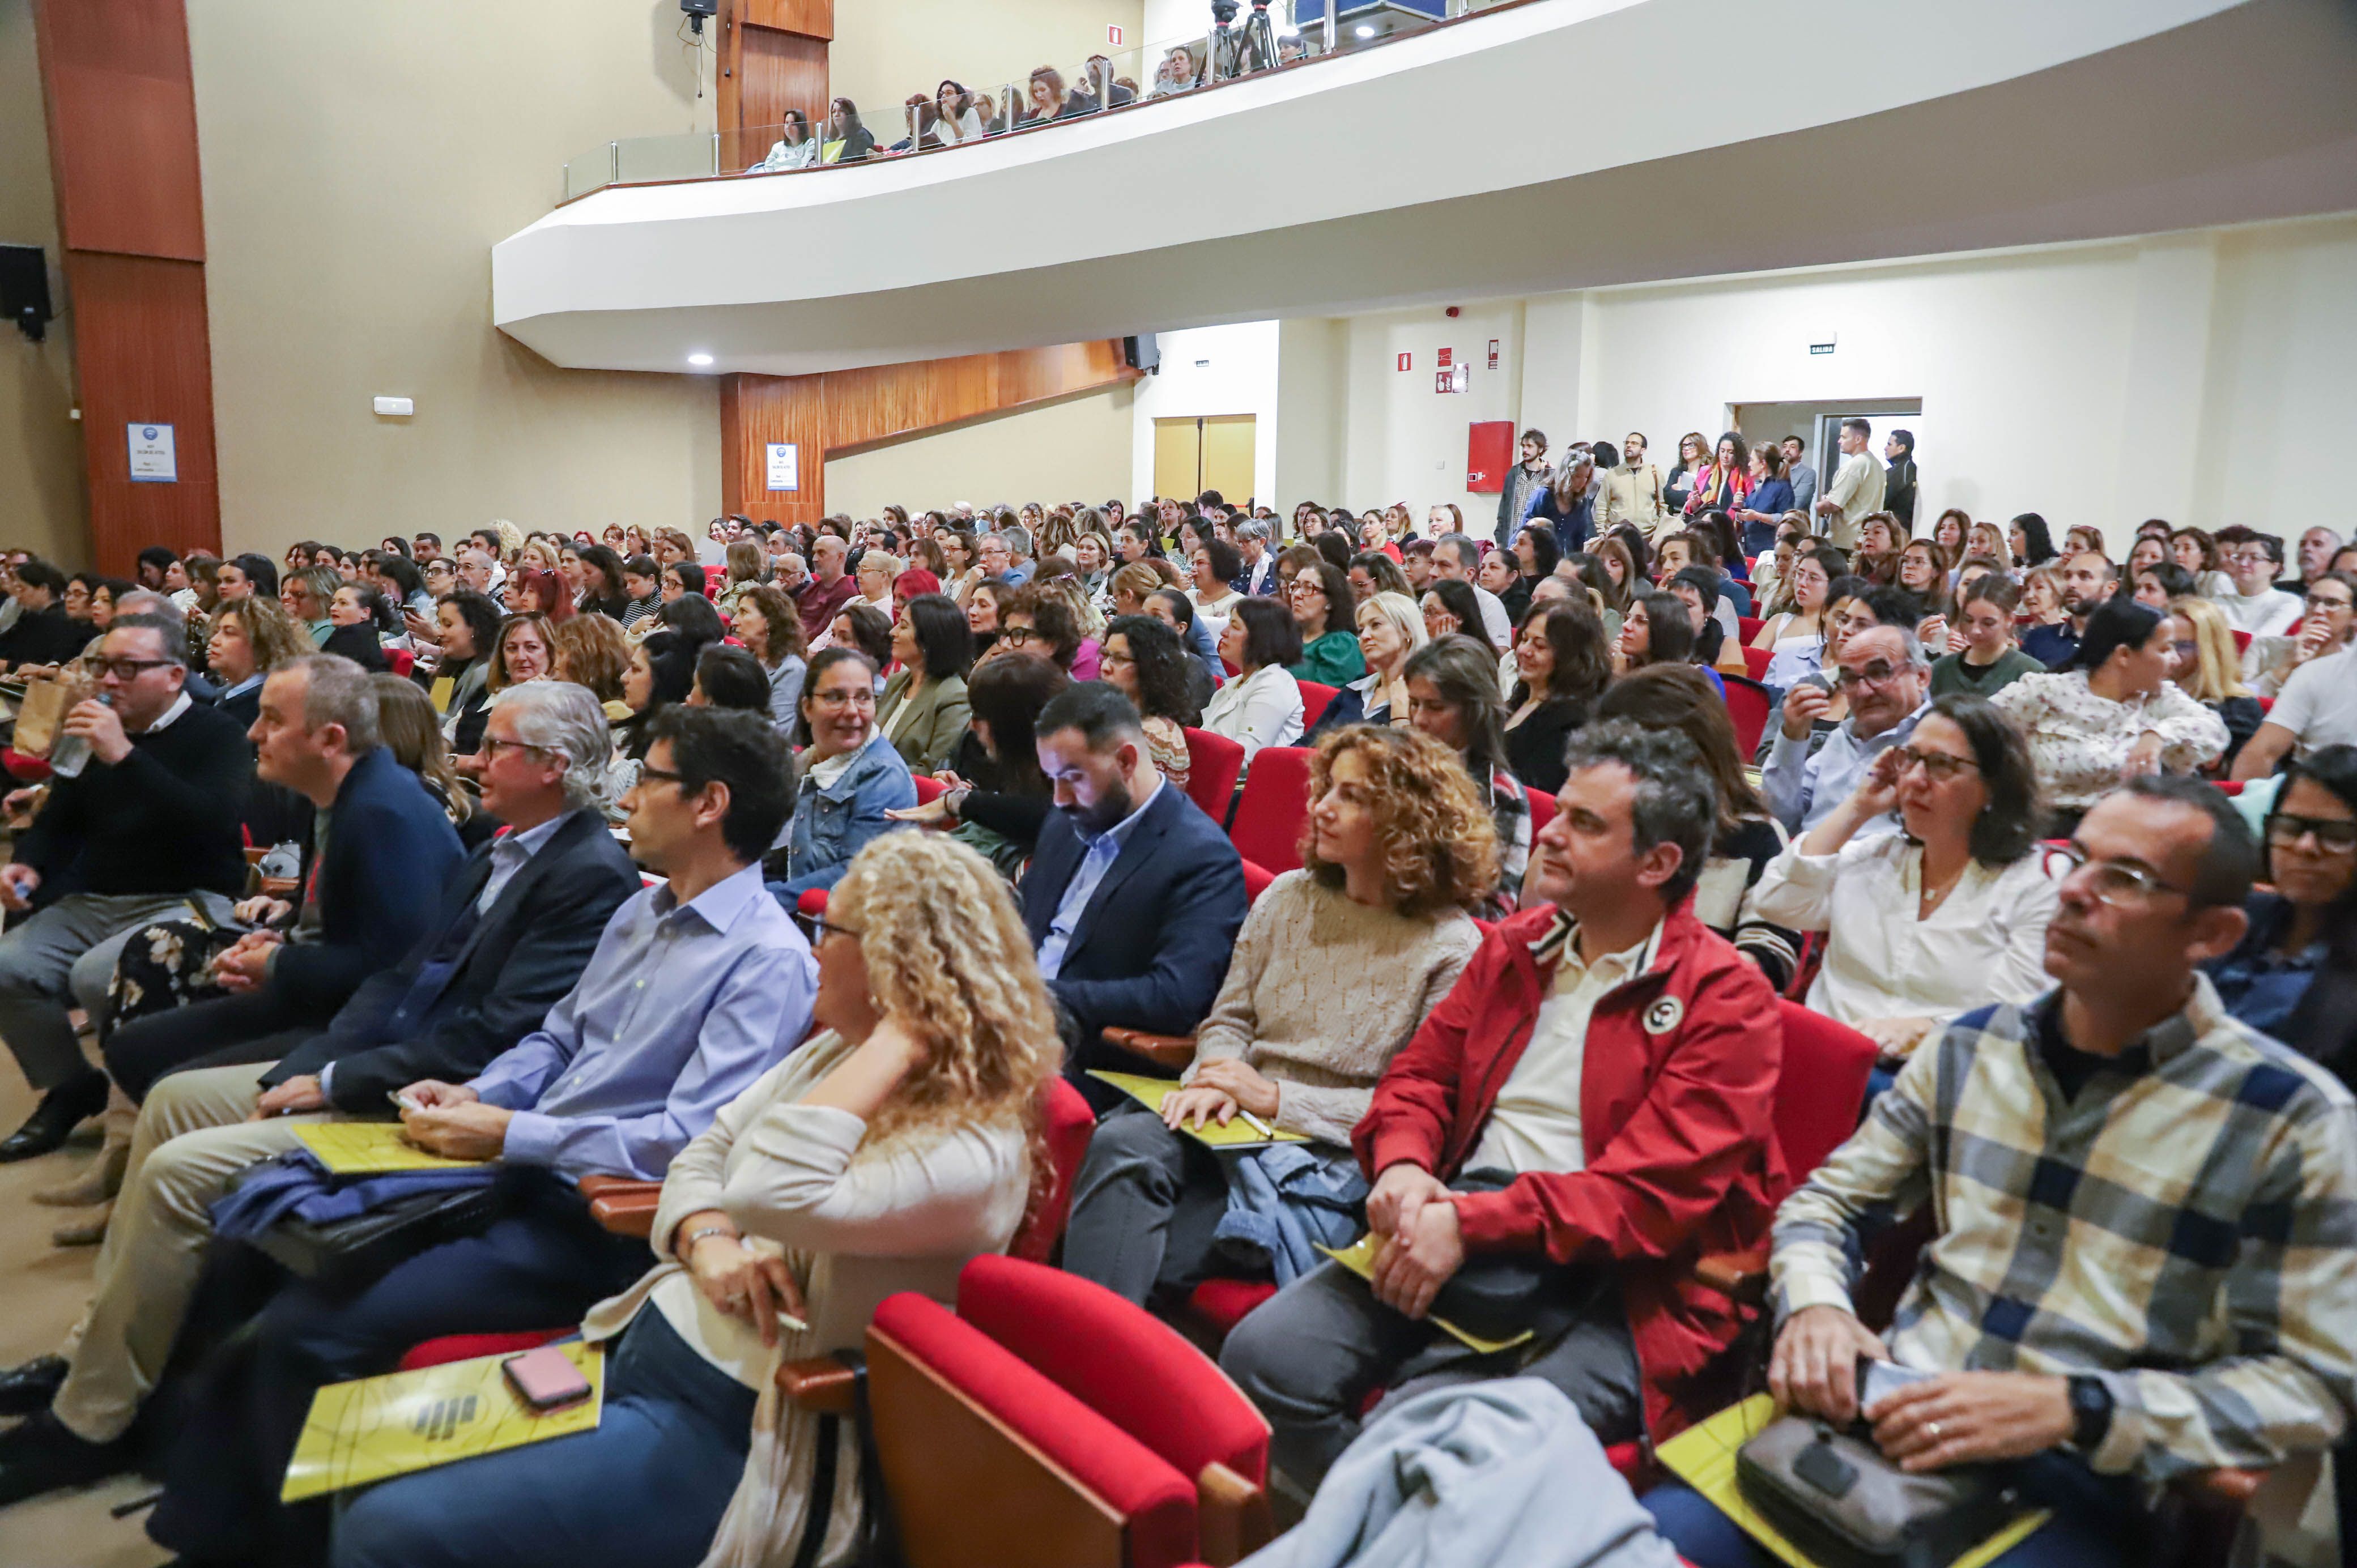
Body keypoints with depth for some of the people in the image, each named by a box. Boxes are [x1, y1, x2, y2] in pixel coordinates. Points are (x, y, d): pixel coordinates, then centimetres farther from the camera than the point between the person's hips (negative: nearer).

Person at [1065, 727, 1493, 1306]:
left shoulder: (1450, 948, -5)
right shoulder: (1287, 898, 12)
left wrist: (1275, 1098, -12)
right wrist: (1217, 1079, -9)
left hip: (1332, 1166, -5)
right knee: (1122, 1142, -29)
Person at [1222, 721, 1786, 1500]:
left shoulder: (1726, 997, -3)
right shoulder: (1516, 945, 17)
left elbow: (1660, 1186, -12)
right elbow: (1421, 1071, 20)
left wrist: (1471, 1223, -18)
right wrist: (1403, 1162, -4)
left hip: (1605, 1279, -5)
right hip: (1451, 1227, 6)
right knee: (1264, 1354, -15)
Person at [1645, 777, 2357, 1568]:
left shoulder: (2293, 1118, -5)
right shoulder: (1974, 1046, 7)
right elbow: (1828, 1199, 12)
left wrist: (2072, 1409, -19)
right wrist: (1813, 1303, -9)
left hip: (2080, 1481, -3)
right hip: (1889, 1417, 3)